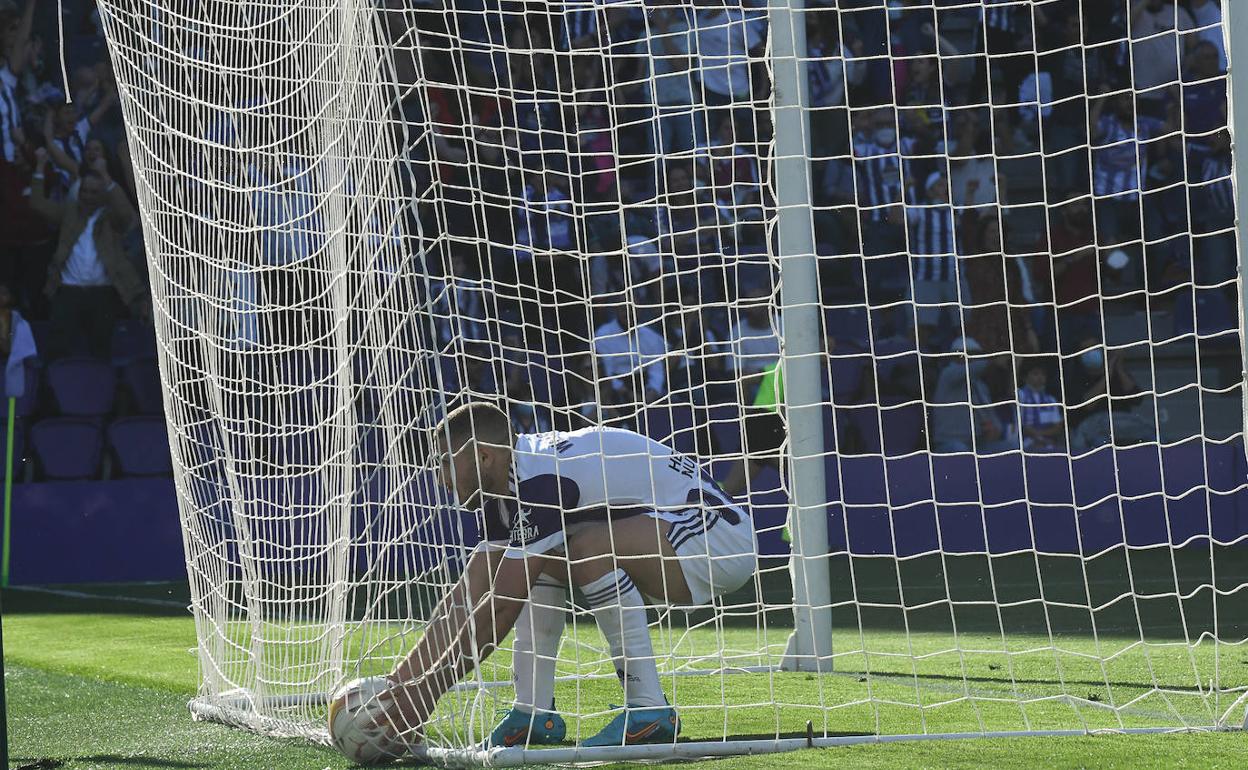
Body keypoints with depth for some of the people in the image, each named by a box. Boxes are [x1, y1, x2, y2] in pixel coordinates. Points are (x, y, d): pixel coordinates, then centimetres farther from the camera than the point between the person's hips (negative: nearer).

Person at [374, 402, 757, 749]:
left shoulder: (540, 480, -23)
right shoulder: (511, 487, 7)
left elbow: (501, 608, -25)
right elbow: (467, 597, 9)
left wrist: (426, 691, -21)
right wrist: (403, 678, 3)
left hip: (719, 533, -10)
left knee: (590, 546, -31)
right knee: (537, 557, 5)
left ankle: (648, 710, -22)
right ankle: (535, 712, 1)